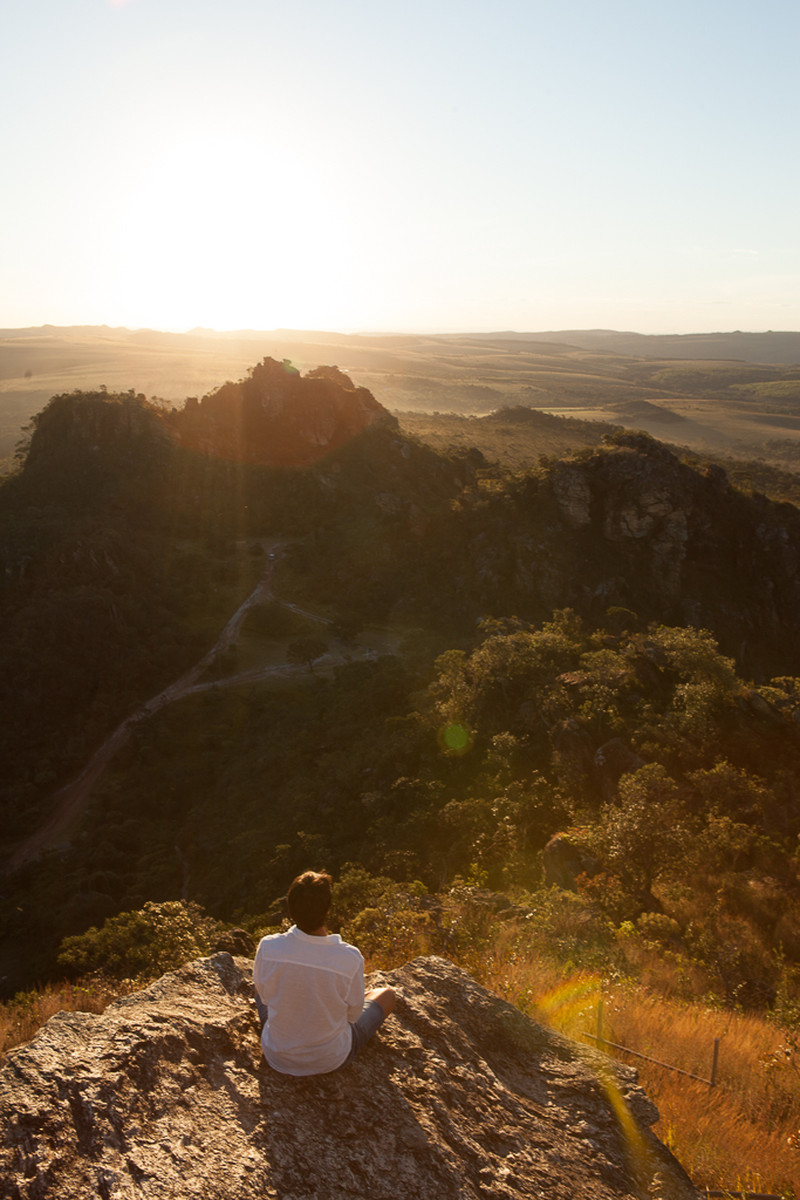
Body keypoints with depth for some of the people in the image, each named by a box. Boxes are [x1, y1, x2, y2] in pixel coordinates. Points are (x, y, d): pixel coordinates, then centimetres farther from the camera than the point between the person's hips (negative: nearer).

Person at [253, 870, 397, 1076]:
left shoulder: (268, 948, -25)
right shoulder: (350, 959, -31)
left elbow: (265, 996, -5)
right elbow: (353, 1014, -12)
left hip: (276, 1057, 2)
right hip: (329, 1061, -2)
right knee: (387, 994, 23)